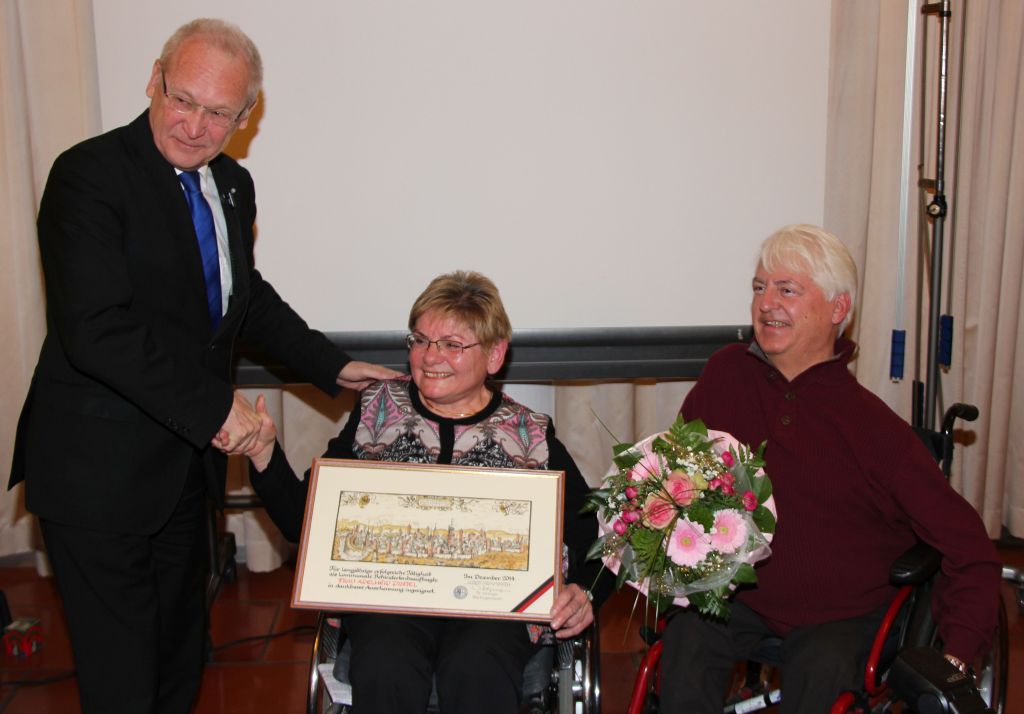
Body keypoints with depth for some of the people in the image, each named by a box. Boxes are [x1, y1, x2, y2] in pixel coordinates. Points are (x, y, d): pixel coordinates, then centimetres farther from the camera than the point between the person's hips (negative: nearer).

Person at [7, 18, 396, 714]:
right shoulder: (89, 175, -18)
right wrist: (215, 407, -27)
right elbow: (95, 330, -28)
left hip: (189, 459, 8)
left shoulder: (232, 186, 6)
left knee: (181, 651, 23)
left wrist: (334, 366, 13)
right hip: (99, 468, -7)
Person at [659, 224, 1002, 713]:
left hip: (842, 612, -2)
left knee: (821, 668, -30)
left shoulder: (873, 426, -14)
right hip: (741, 595, 2)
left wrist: (956, 659, -20)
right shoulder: (726, 374, -4)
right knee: (687, 639, -25)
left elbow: (968, 548, -11)